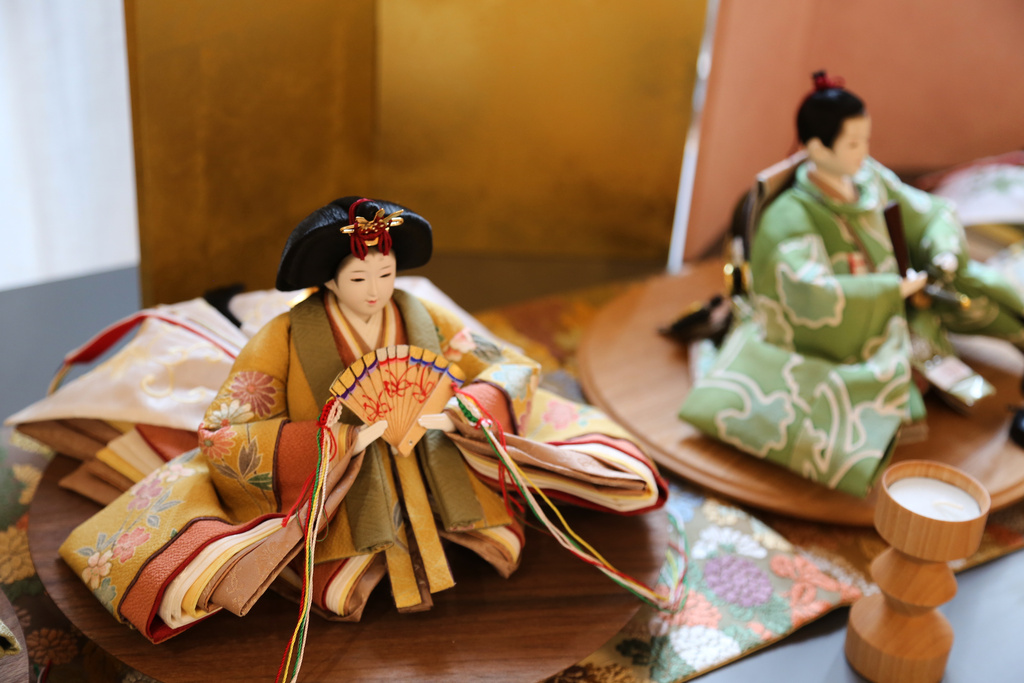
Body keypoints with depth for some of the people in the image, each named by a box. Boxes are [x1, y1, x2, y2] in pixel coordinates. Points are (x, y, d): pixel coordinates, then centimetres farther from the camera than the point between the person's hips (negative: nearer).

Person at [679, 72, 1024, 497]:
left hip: (889, 323, 7)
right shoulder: (790, 218, -24)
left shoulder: (870, 179, -3)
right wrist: (899, 288, -26)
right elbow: (817, 298, -38)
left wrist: (945, 256, -10)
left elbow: (933, 216, 12)